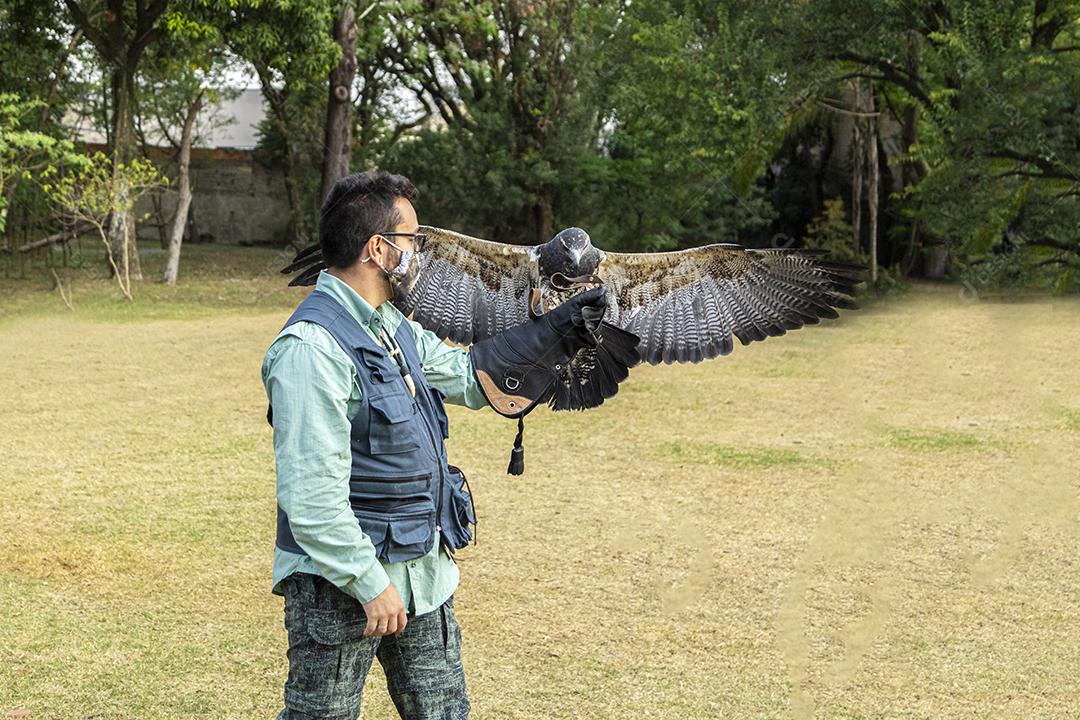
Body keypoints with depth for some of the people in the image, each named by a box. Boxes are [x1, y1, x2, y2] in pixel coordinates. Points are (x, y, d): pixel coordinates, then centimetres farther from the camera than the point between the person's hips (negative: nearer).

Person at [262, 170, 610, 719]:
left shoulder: (394, 327, 10)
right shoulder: (311, 346, -22)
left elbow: (467, 376, 25)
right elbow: (310, 495, -25)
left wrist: (557, 332, 20)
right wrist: (370, 582, -23)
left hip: (422, 572, 9)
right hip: (342, 582, -9)